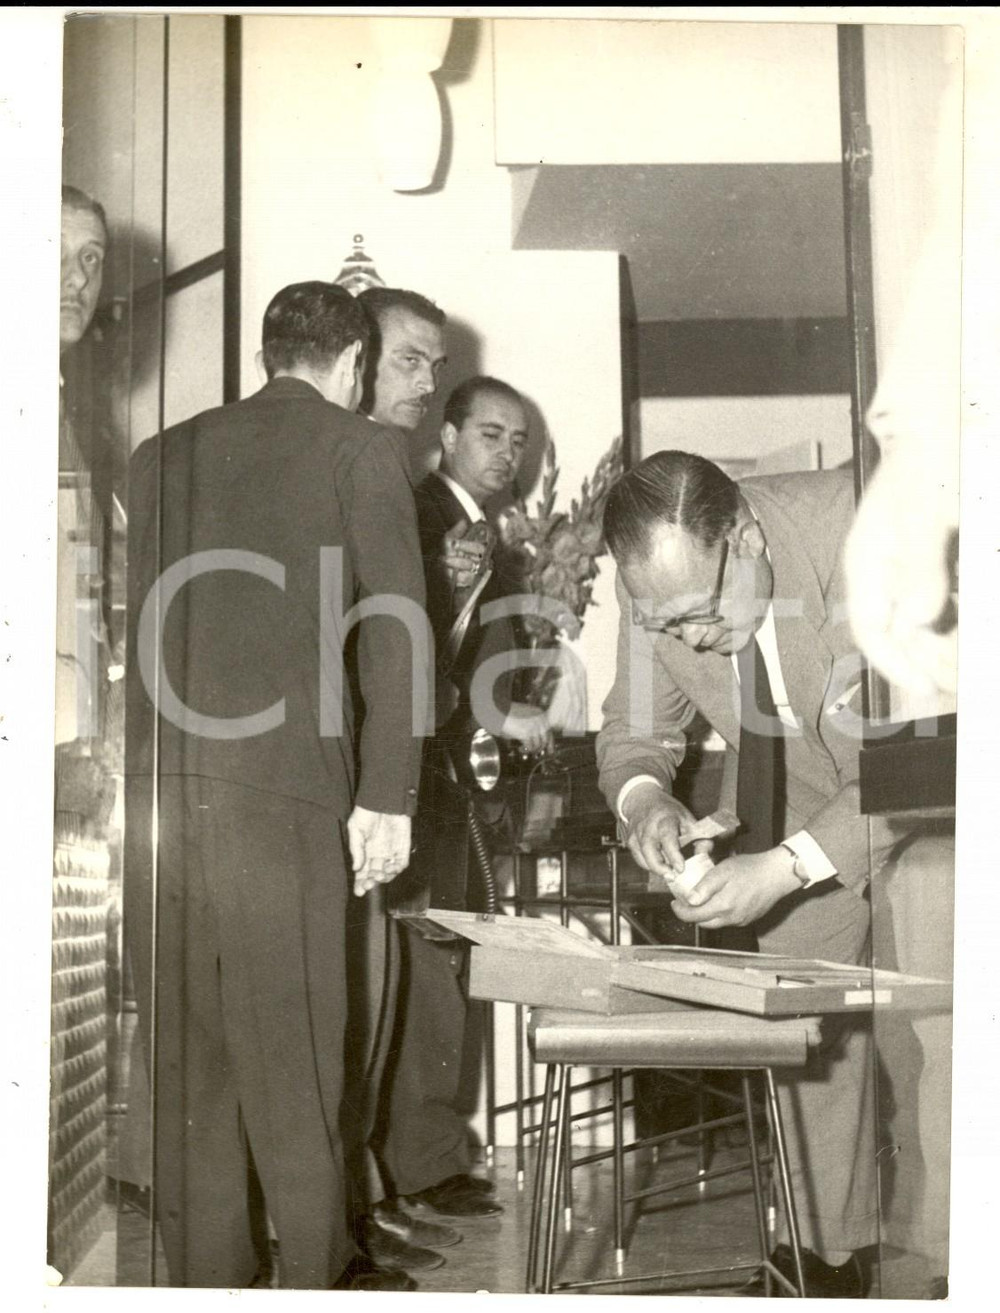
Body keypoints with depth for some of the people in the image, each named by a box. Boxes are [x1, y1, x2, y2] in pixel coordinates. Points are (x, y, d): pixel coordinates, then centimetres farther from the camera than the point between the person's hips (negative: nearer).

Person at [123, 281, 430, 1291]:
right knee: (290, 1051, 3)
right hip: (275, 785, -4)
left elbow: (123, 623, 18)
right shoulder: (360, 450, 6)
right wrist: (386, 795, -5)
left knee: (186, 1055, 11)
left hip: (150, 785, 5)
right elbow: (392, 626, -5)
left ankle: (206, 1279, 18)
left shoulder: (162, 455, 19)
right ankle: (317, 1280, 12)